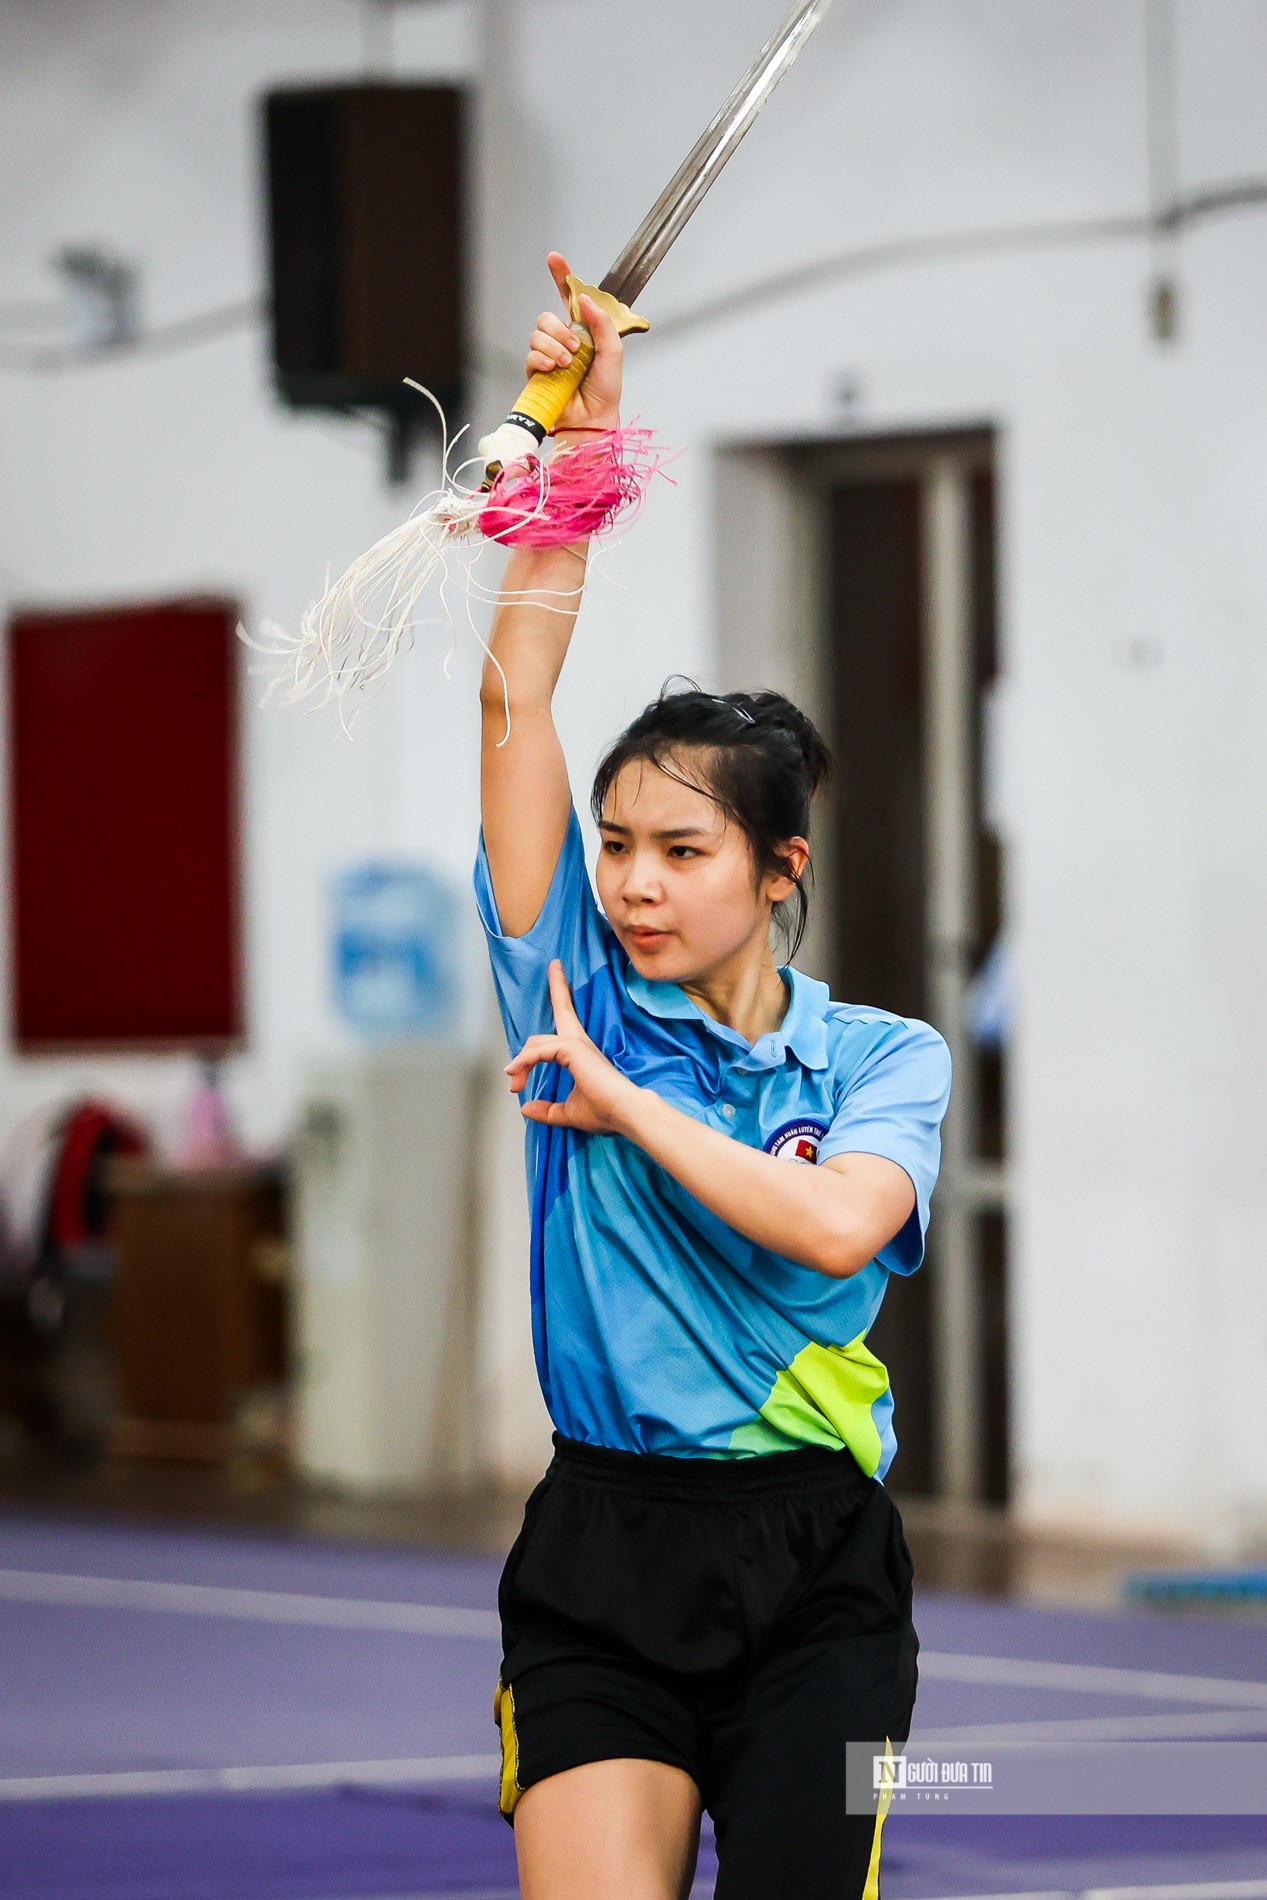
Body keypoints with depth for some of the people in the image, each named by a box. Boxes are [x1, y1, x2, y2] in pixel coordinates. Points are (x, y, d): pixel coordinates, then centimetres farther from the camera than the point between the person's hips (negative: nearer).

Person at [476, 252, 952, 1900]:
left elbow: (834, 1225, -19)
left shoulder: (889, 1059, 3)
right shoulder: (582, 1004, 6)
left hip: (811, 1585, 0)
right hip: (598, 1567, 0)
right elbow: (520, 705, -1)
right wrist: (573, 446, -5)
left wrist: (624, 1100, -10)